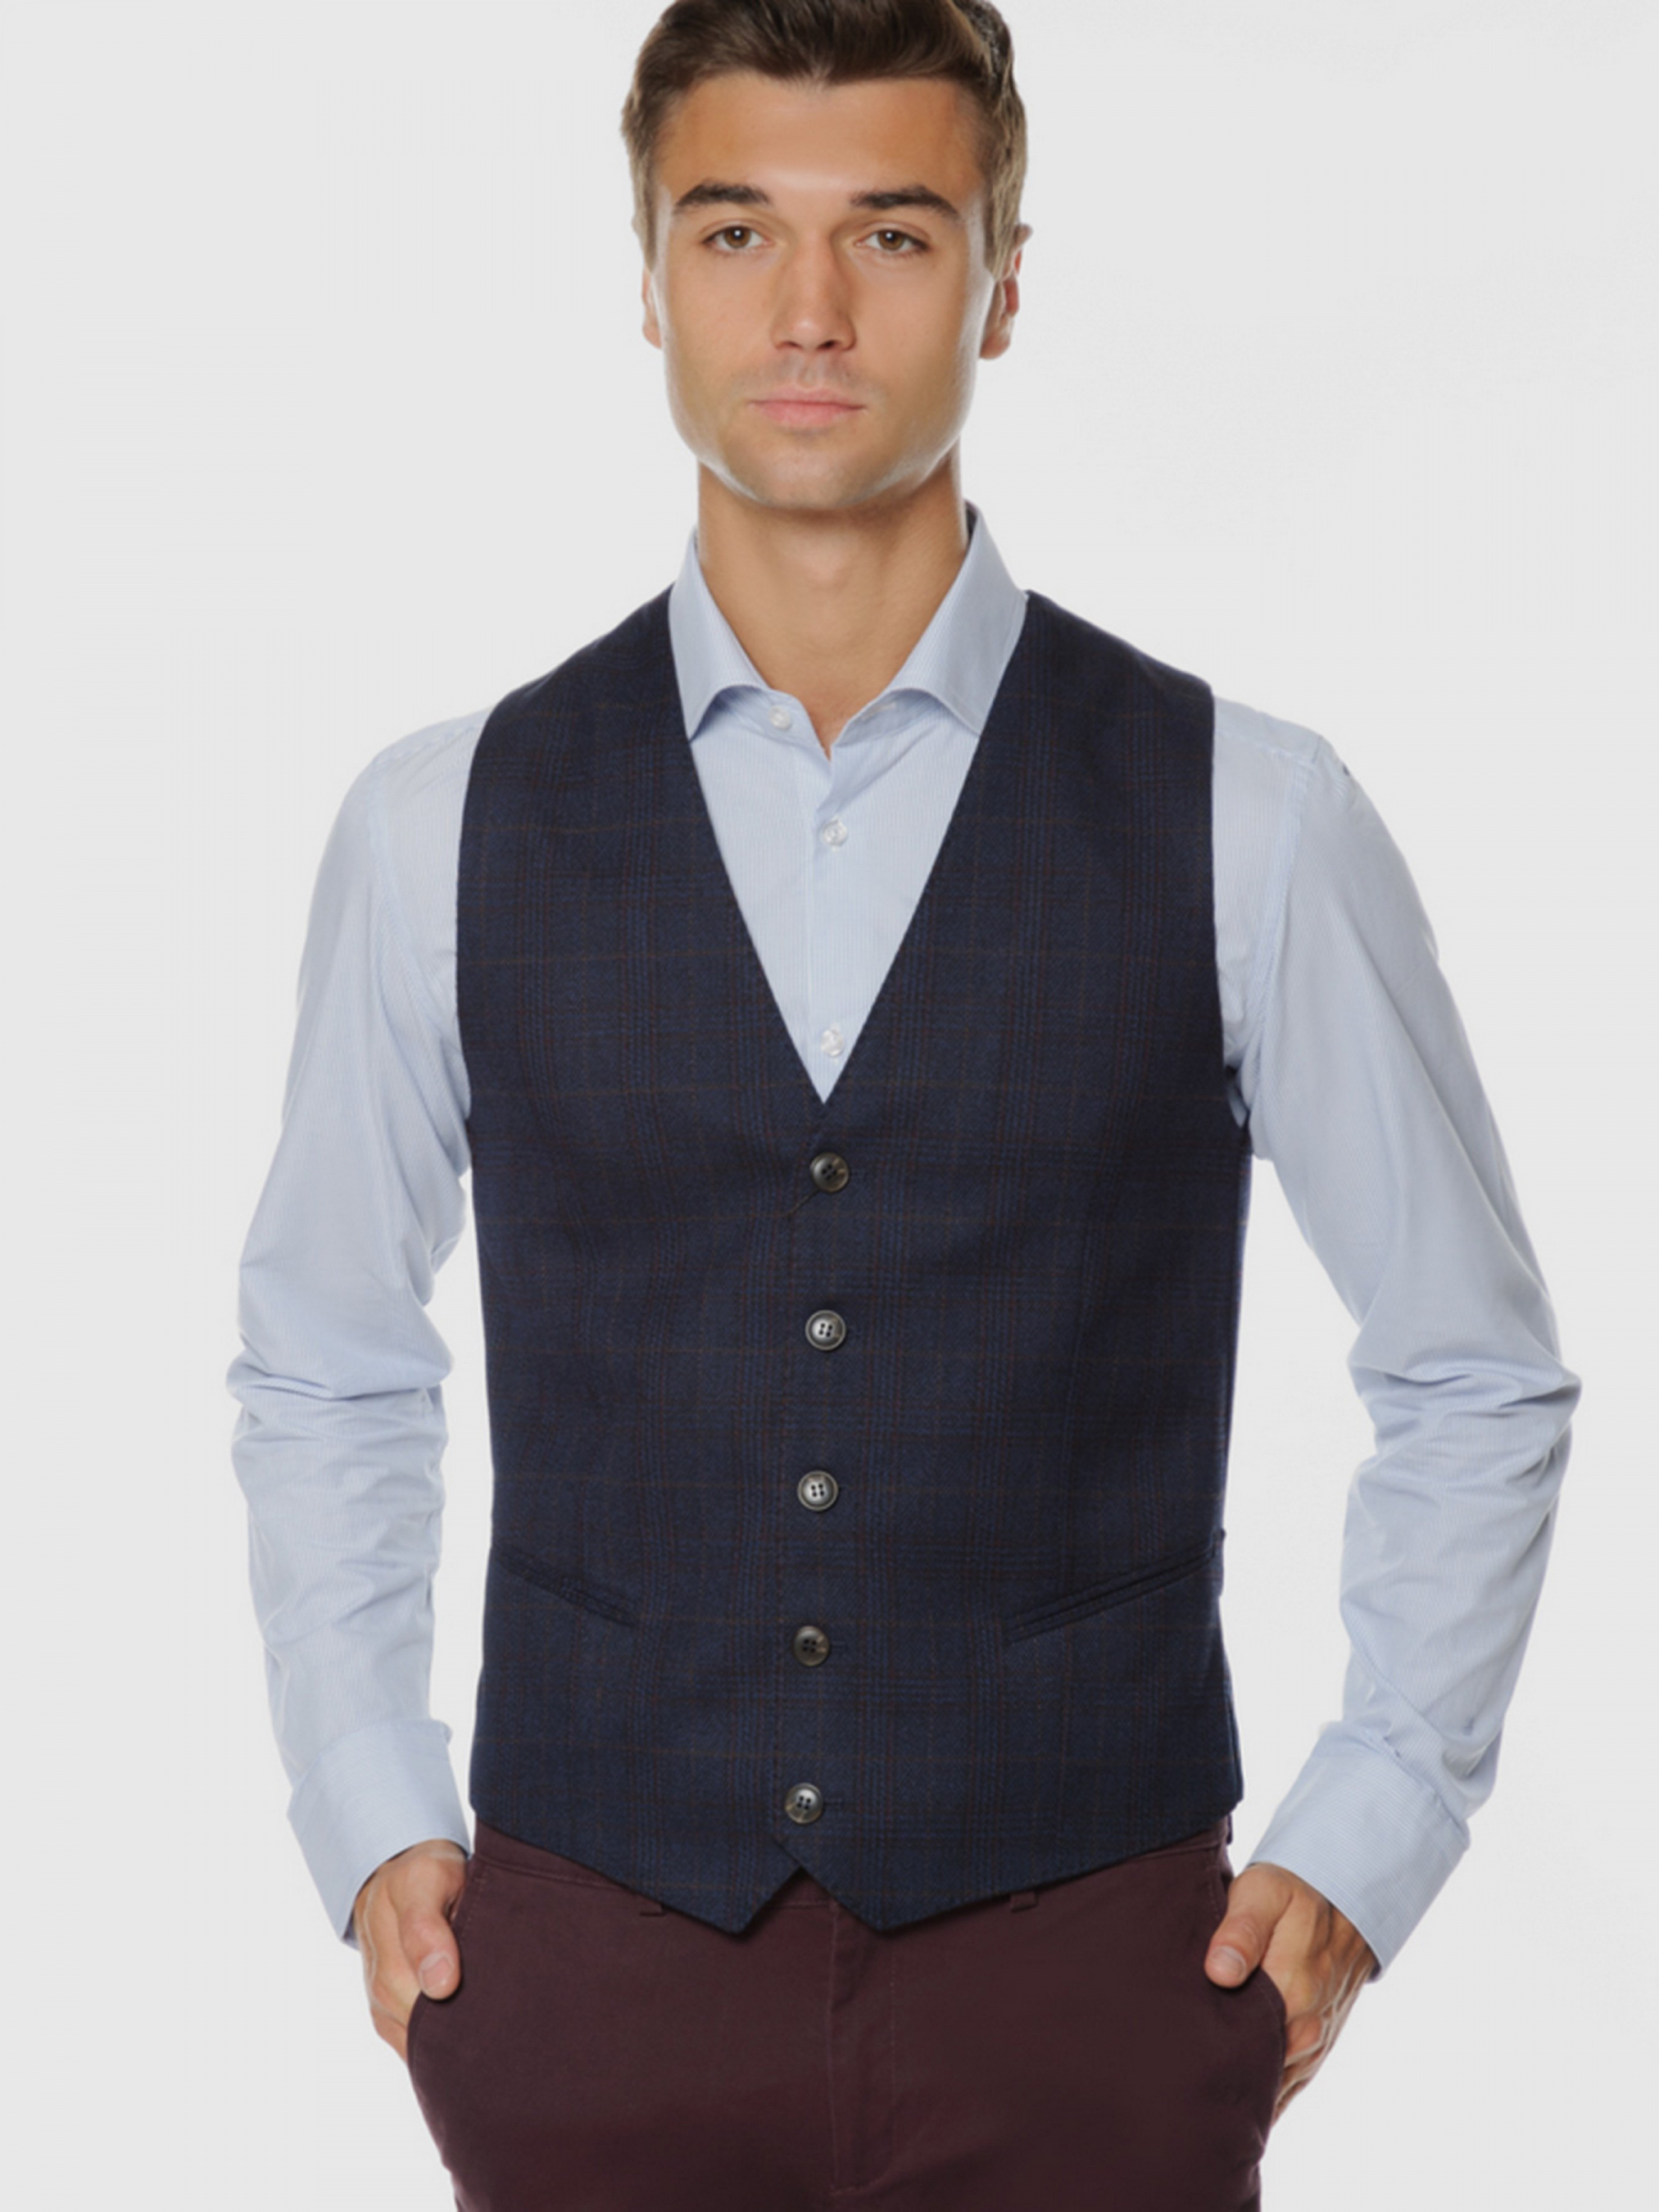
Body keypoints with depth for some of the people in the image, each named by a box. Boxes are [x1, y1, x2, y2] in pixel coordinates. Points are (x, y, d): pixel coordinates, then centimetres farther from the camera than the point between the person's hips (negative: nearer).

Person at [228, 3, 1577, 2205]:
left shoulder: (1244, 820, -4)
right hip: (595, 1946, 1)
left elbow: (1475, 1374, 6)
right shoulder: (451, 823, 0)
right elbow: (325, 1374, 12)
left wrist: (1370, 1849, 1)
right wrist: (370, 1823, 5)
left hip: (1086, 1953, -1)